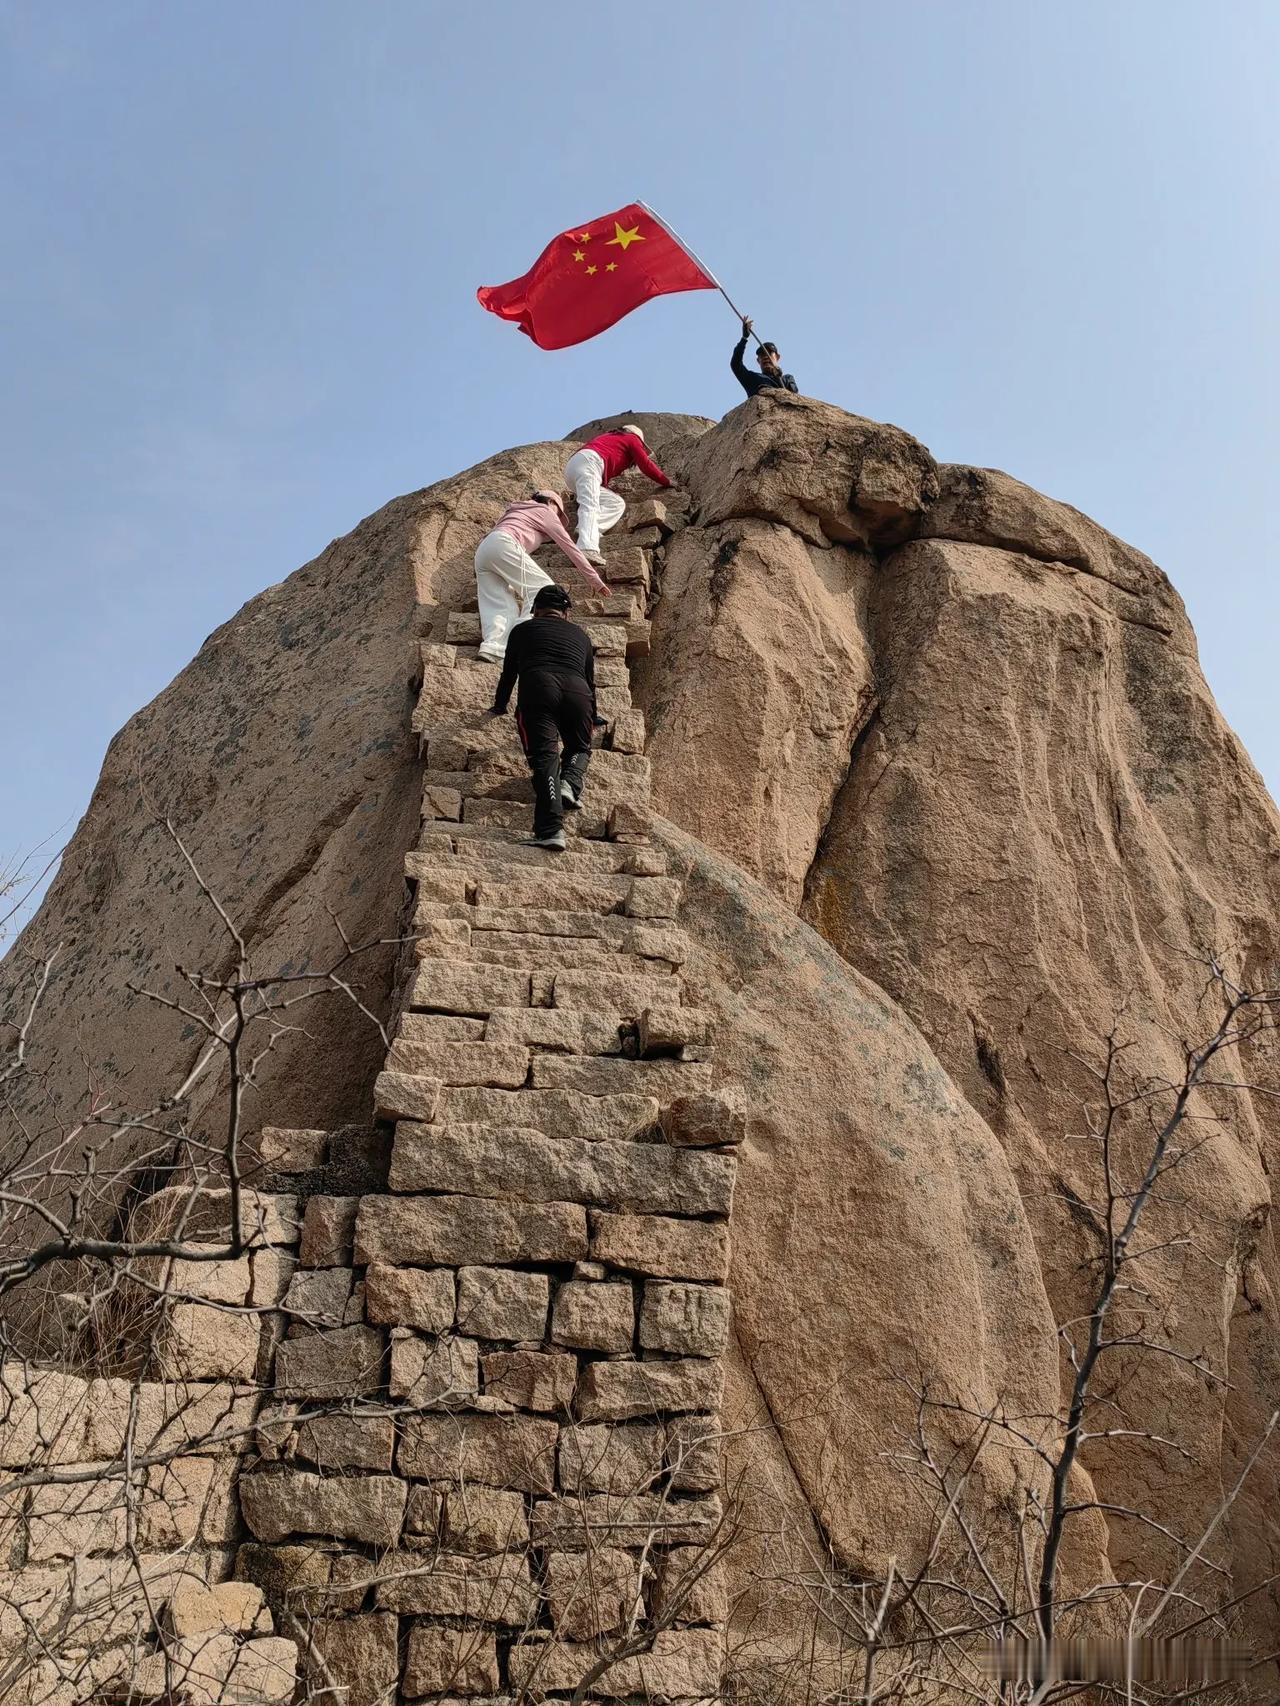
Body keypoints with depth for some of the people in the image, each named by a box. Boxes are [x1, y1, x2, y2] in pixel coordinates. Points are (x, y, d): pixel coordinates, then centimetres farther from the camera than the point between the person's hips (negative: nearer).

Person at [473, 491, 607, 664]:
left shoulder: (517, 510, 39)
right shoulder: (545, 510, 19)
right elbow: (569, 546, 16)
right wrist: (594, 578, 18)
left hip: (483, 549, 7)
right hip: (503, 545, -7)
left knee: (504, 605, -1)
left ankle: (493, 646, -27)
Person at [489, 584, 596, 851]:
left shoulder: (523, 629, 28)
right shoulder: (580, 635, 33)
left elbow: (509, 673, 35)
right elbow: (590, 680, 39)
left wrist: (499, 707, 51)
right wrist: (591, 720, 54)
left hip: (537, 689, -2)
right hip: (577, 692, 2)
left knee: (544, 756, -11)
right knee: (579, 747, 25)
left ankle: (550, 830, -29)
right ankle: (570, 784, -9)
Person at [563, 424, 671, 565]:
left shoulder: (608, 437, 40)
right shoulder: (633, 439, 21)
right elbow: (646, 465, 17)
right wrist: (666, 481, 27)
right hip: (588, 461, -8)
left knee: (616, 504, 9)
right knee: (590, 506, -28)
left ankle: (588, 531, -16)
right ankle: (587, 549, -52)